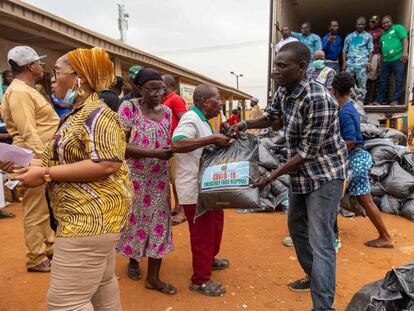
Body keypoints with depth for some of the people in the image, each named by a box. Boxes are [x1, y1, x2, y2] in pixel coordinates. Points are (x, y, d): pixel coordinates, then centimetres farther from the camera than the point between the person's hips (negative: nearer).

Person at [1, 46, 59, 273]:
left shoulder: (28, 90, 17)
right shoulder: (19, 92, -17)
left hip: (42, 156, 11)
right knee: (35, 211, 0)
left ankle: (49, 247, 33)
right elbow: (28, 133, -24)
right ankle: (37, 260, 14)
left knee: (44, 208, 19)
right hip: (35, 159, -11)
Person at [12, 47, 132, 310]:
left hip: (90, 217, -10)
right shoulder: (78, 114, 15)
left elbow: (107, 164, -26)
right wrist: (41, 168, 1)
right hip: (90, 216, 10)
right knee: (102, 283, 22)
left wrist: (46, 174, -22)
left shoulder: (97, 114, -16)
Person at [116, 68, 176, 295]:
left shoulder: (167, 111, 4)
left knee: (158, 221, 5)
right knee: (135, 218, 13)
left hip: (159, 177, 4)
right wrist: (154, 152, -24)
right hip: (134, 176, -3)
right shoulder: (128, 108, -10)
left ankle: (153, 277, 18)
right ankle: (133, 259, 41)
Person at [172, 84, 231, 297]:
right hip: (194, 188, -10)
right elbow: (177, 144, -37)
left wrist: (222, 140, 11)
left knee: (216, 221, 23)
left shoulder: (202, 120, 14)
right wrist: (213, 138, -35)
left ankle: (209, 259, 45)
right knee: (203, 232, 1)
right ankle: (200, 280, 18)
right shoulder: (191, 119, -19)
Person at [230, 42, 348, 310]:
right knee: (297, 226, 21)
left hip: (324, 174, -9)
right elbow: (271, 118, 17)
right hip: (301, 173, 9)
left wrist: (271, 176, -22)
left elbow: (307, 152, -25)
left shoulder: (318, 99, -28)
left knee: (321, 242, -7)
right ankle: (314, 278, 42)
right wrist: (245, 124, -1)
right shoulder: (284, 91, -3)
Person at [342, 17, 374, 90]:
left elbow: (370, 50, 6)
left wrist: (369, 62, -6)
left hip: (362, 64, -2)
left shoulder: (368, 36, 11)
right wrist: (344, 62, 2)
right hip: (349, 63, 2)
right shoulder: (349, 36, 17)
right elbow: (345, 50, 14)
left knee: (362, 85, -3)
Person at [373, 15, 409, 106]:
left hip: (398, 59, -7)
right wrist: (381, 61, 21)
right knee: (383, 81, 7)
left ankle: (396, 100, -3)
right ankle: (379, 100, 12)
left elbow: (405, 39, -6)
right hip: (386, 60, 7)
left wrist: (405, 52, -19)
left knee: (399, 80, -5)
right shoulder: (383, 35, 24)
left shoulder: (398, 28, 5)